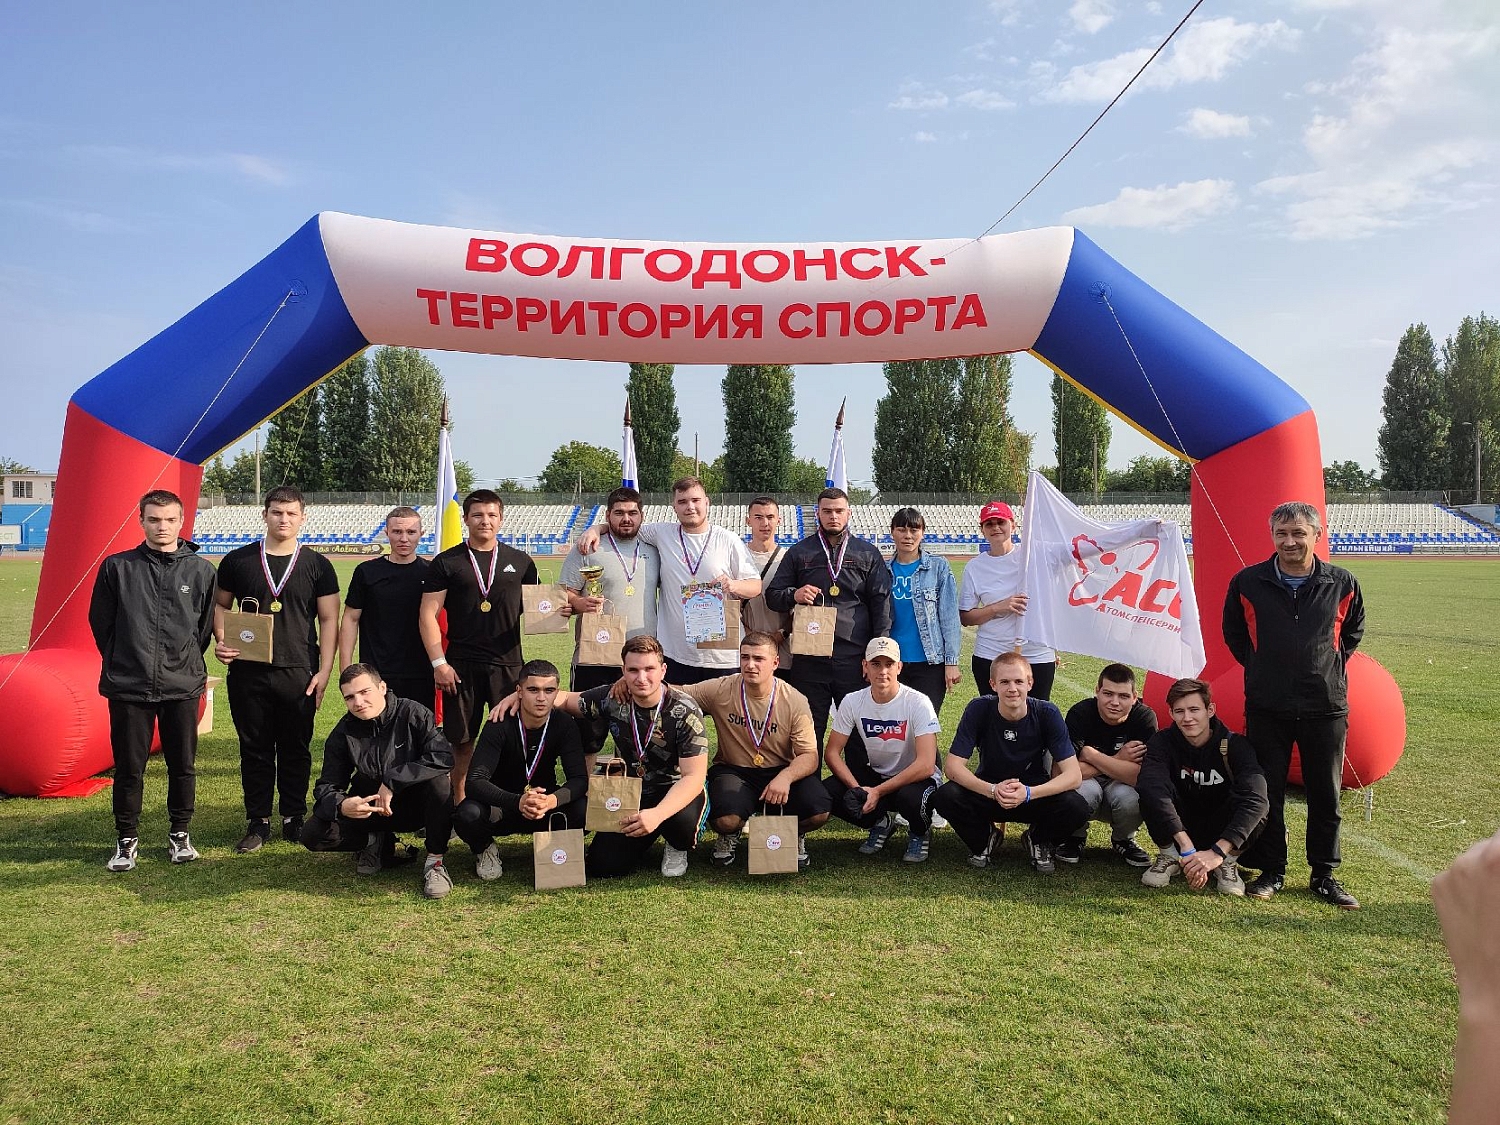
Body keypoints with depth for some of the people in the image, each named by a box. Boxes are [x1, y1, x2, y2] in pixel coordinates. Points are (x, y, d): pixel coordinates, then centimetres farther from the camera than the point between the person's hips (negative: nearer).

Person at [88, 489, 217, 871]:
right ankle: (127, 839, 22)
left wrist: (187, 663, 10)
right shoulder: (117, 567, 0)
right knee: (129, 768, 7)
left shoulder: (201, 571, 1)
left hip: (183, 686, 1)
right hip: (128, 687, 0)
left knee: (183, 766, 8)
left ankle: (179, 834, 24)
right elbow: (100, 621, 7)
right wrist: (122, 662, 10)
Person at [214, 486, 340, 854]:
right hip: (248, 672, 1)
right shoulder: (237, 560, 6)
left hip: (299, 674, -1)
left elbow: (328, 620, 3)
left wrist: (324, 671, -3)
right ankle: (257, 822, 17)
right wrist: (222, 641, -5)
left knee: (296, 750, 7)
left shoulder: (317, 566, 3)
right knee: (254, 748, 7)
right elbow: (221, 605, 15)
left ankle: (294, 819, 19)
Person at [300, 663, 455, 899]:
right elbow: (326, 786, -5)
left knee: (440, 783, -36)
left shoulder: (412, 713, -16)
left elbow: (443, 756, -27)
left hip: (414, 804, -3)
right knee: (313, 834, -18)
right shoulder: (342, 734, -5)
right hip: (369, 808, 3)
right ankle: (376, 842, 10)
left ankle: (435, 861, -18)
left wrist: (392, 781, -30)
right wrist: (341, 805, -30)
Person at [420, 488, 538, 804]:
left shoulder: (520, 562, 10)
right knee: (462, 741, 4)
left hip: (508, 663, 1)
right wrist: (438, 662, -8)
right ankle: (460, 804, 17)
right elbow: (428, 614, 0)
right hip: (461, 666, -1)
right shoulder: (447, 562, 4)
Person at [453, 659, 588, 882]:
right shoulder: (499, 727, -19)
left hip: (545, 804, 2)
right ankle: (484, 849, 2)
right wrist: (518, 802, -45)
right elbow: (475, 782, -28)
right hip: (501, 805, -1)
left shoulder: (564, 726, -12)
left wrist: (552, 800, -41)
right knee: (468, 814, -35)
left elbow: (579, 779, -18)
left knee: (583, 810, -30)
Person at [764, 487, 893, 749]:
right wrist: (793, 595, -11)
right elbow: (772, 595, 13)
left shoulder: (868, 554, 11)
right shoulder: (799, 552, 12)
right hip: (809, 658, 1)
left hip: (855, 657, 0)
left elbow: (881, 604, 7)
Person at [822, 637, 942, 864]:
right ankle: (881, 822, 7)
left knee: (911, 797, -39)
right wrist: (857, 789, -23)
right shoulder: (852, 702, -9)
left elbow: (926, 765, -26)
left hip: (916, 777, -3)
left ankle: (920, 833, 0)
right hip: (874, 774, 4)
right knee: (826, 793, -22)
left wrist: (878, 792, -28)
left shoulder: (918, 703, -20)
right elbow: (833, 753, -6)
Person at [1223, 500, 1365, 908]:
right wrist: (1259, 667, 8)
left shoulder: (1341, 583, -2)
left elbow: (1353, 630, 17)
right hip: (1266, 706, 0)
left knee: (1326, 794, 9)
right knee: (1267, 793, 6)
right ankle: (1271, 871, 21)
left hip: (1326, 706, 1)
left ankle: (1324, 875, 23)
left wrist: (1331, 665, 9)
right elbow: (1233, 633, 12)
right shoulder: (1248, 583, -4)